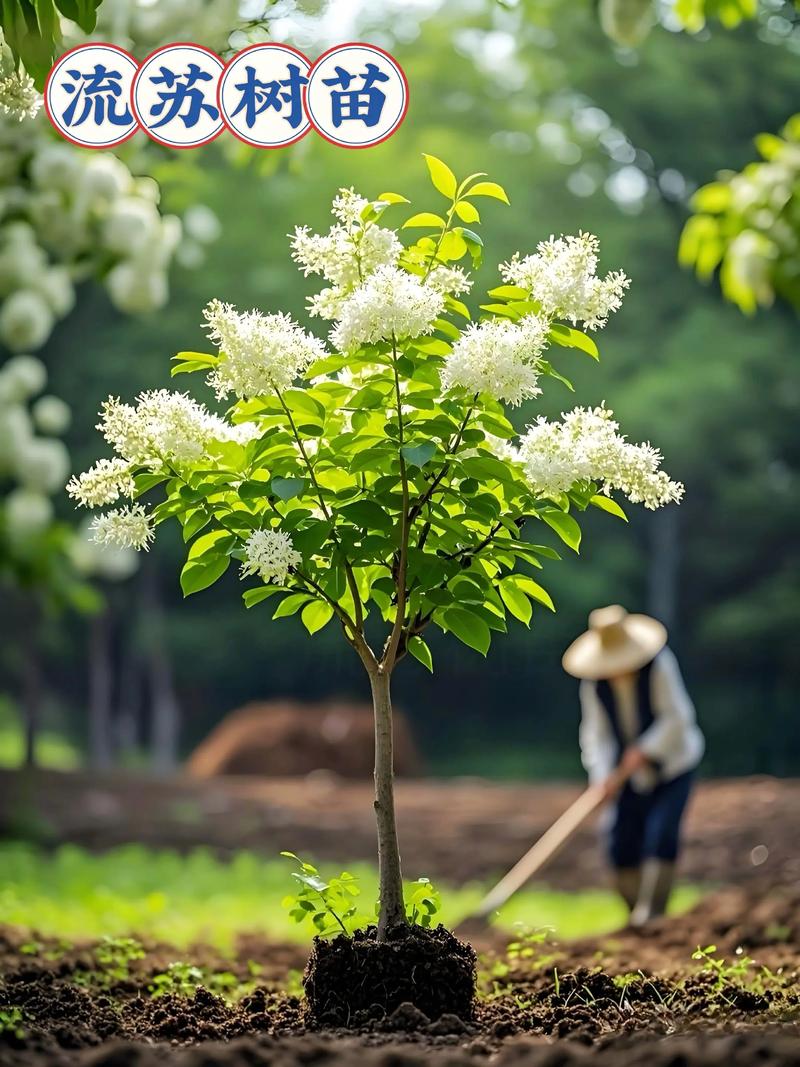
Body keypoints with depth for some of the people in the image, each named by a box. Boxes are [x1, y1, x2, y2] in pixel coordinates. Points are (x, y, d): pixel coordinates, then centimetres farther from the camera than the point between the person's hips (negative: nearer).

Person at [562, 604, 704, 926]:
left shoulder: (659, 664, -19)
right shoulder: (594, 683, -10)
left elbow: (676, 716, -21)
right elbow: (595, 734, -12)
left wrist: (645, 750, -30)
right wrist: (604, 775, -28)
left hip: (672, 768, -3)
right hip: (632, 775, 4)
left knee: (661, 833, -19)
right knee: (622, 843, -2)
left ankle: (652, 911, -15)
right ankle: (637, 915, 13)